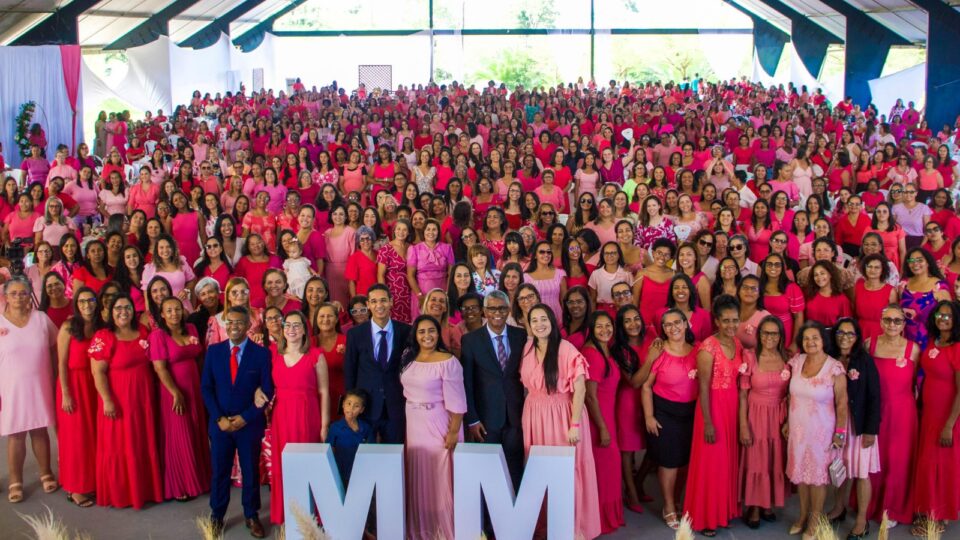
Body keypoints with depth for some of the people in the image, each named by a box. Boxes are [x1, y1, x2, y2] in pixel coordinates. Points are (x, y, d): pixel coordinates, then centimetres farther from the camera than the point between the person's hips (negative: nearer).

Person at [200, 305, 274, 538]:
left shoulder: (262, 353, -4)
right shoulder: (213, 350, 2)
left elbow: (267, 390, -5)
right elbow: (206, 387, 1)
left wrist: (246, 417, -11)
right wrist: (219, 418, -8)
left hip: (250, 423, -1)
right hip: (220, 423, 1)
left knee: (251, 471, 9)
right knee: (219, 471, 9)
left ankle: (251, 516, 23)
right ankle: (216, 516, 22)